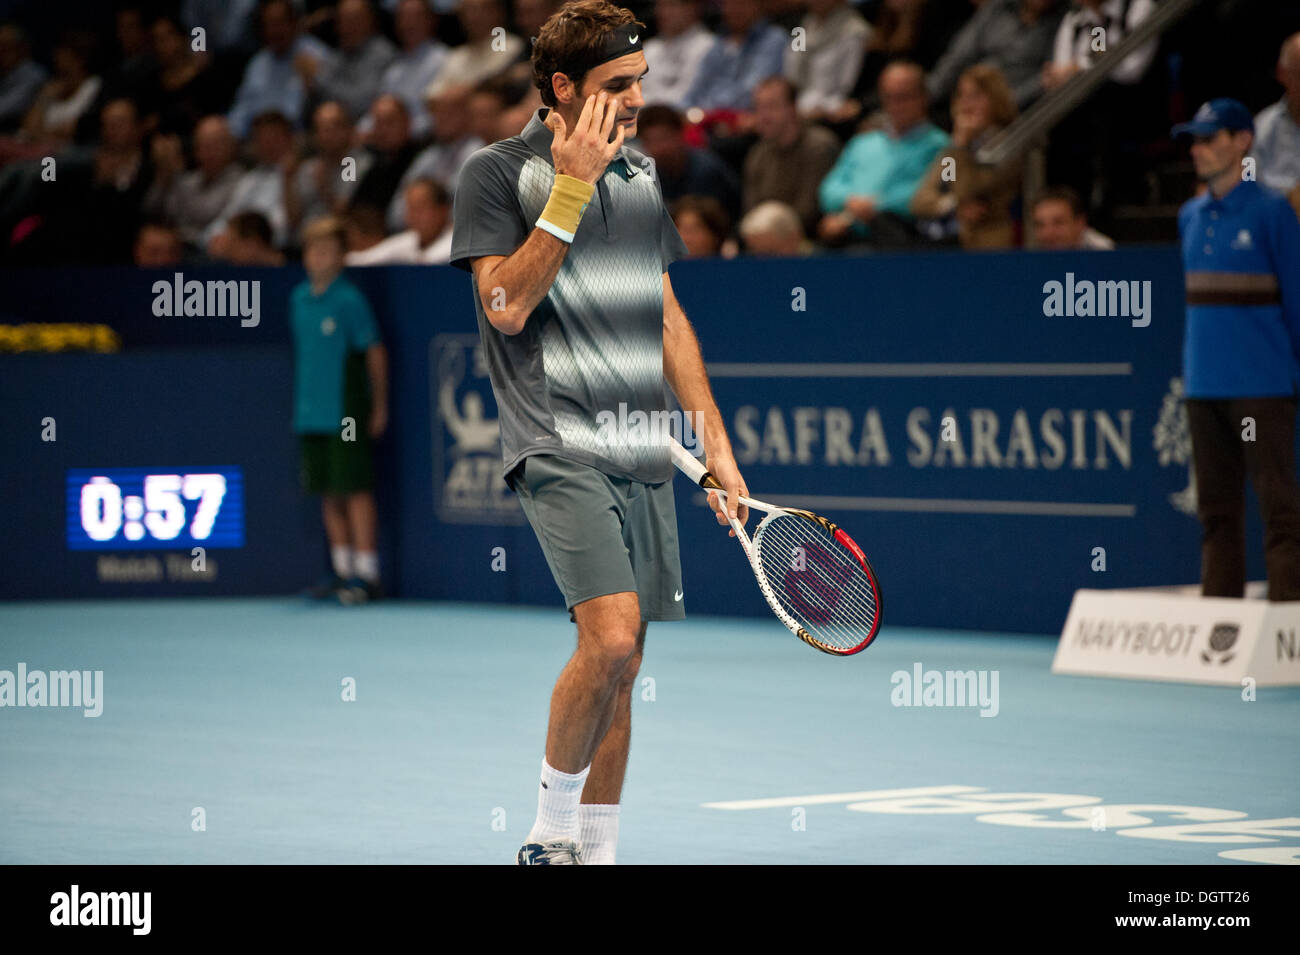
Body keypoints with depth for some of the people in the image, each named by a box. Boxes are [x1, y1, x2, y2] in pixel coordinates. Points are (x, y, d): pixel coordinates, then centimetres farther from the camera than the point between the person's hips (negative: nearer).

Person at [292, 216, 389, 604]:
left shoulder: (349, 300, -9)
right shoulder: (299, 299, 9)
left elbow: (375, 351, -5)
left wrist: (379, 406, -3)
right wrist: (301, 403, 17)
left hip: (346, 412, -6)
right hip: (311, 412, 6)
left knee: (355, 491, -5)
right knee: (328, 493, 11)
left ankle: (365, 573, -3)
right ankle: (341, 568, 19)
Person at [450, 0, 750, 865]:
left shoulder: (638, 176, 16)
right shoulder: (498, 172, -3)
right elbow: (507, 305, -14)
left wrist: (717, 444, 15)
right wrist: (572, 188, -15)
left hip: (643, 454, 7)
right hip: (558, 448, -6)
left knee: (620, 664, 6)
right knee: (611, 637, -21)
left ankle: (596, 848, 14)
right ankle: (551, 833, -5)